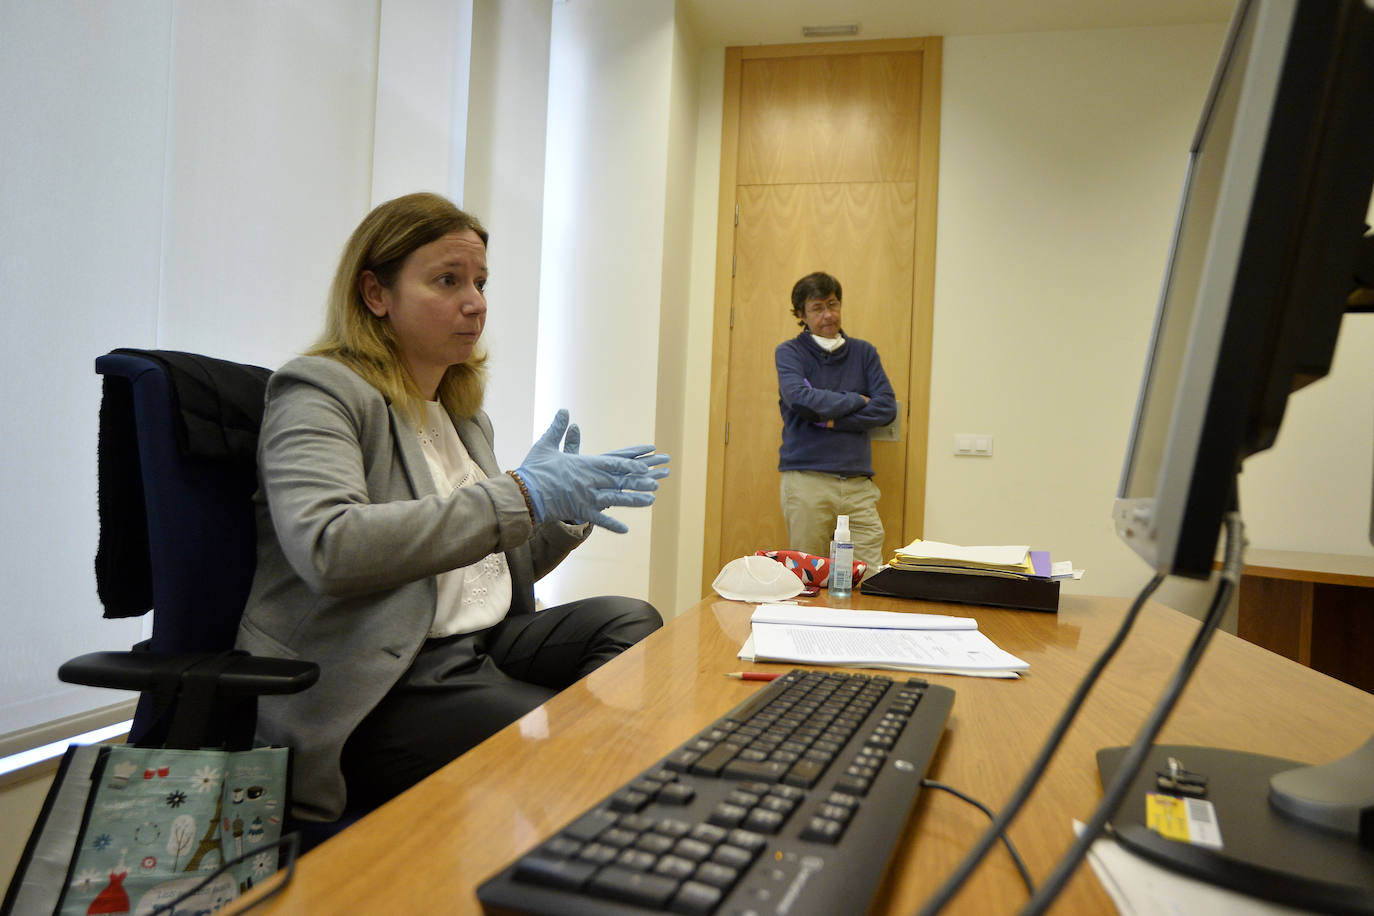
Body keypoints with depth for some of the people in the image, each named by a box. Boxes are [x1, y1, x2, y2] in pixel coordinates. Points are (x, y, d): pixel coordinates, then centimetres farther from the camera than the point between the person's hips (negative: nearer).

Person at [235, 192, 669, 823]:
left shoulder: (462, 415, 19)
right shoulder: (320, 392, -6)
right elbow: (329, 550, -26)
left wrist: (569, 506, 4)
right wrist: (518, 495, -25)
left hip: (479, 650, 8)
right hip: (376, 693, -8)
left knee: (632, 620, -16)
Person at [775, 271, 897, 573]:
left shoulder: (863, 352, 15)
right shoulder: (790, 352, 6)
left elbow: (887, 407, 3)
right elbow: (800, 398, -13)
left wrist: (833, 420, -7)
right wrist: (856, 400, -2)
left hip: (858, 481, 3)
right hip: (806, 479, -2)